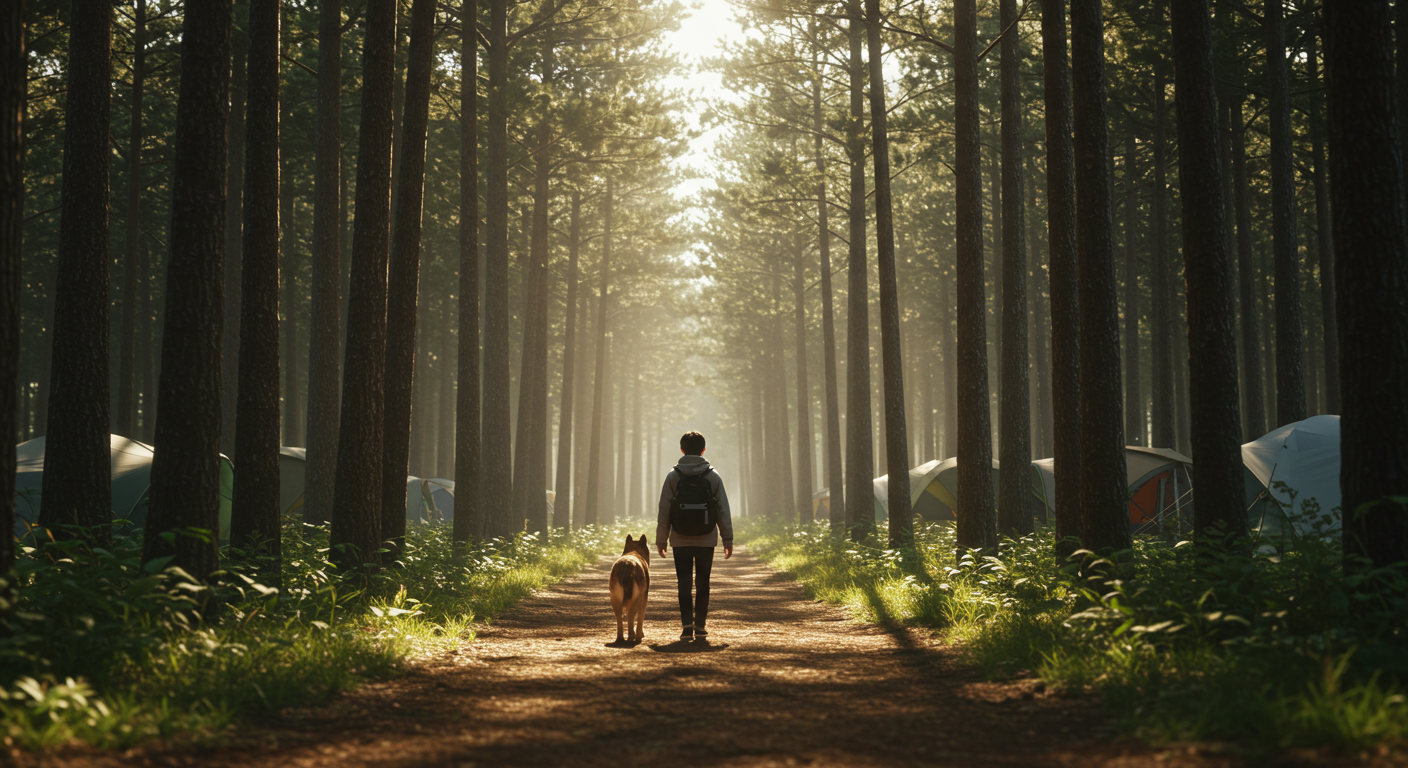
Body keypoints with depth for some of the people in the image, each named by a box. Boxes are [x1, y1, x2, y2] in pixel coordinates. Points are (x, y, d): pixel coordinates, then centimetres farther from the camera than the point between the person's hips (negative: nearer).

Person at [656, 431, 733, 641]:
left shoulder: (673, 476, -3)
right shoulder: (713, 476, -1)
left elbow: (664, 511, -2)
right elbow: (723, 511, 0)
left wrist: (661, 539, 6)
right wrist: (728, 539, 6)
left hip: (680, 541, -1)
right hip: (706, 540, 1)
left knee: (684, 583, 2)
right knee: (703, 583, 11)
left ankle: (687, 623, -12)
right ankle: (700, 626, 14)